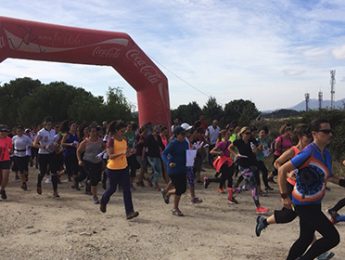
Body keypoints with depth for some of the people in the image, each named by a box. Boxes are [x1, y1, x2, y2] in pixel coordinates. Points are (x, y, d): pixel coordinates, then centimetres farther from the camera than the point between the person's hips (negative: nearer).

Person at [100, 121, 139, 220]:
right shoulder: (111, 140, -13)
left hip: (124, 168, 5)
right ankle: (103, 202, 42)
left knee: (127, 189, -3)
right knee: (112, 189, 11)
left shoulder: (124, 140, 6)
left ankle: (129, 212, -4)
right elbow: (110, 155, -21)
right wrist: (122, 153, -34)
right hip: (113, 169, -5)